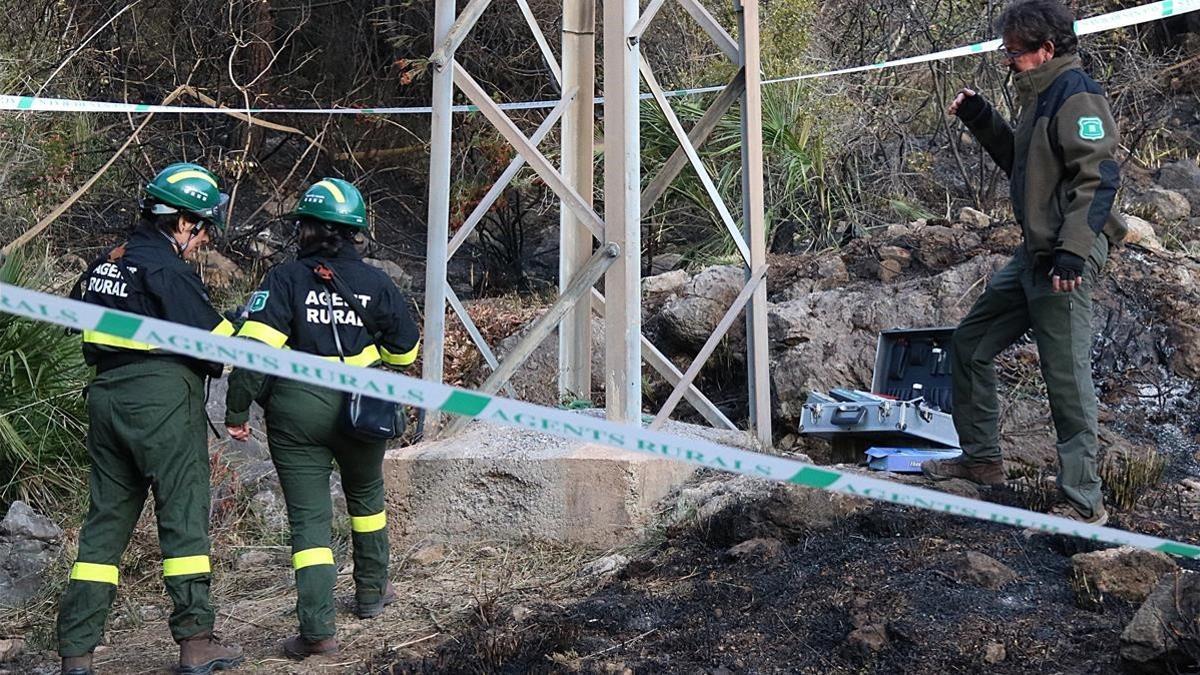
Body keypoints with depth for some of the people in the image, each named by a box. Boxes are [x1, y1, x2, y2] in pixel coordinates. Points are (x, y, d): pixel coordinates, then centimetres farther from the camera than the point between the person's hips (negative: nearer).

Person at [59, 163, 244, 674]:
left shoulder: (104, 264, 16)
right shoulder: (167, 269, -11)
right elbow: (210, 340, -15)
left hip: (106, 397, 8)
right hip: (161, 400, -8)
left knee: (106, 517, 10)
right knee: (184, 514, -2)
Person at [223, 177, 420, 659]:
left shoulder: (285, 279, -8)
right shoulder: (374, 282, 1)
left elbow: (255, 345, -17)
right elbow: (405, 349, 9)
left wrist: (237, 411, -10)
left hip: (296, 411, -2)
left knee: (308, 517, 2)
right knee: (365, 496, 26)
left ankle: (317, 629, -7)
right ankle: (371, 593, 40)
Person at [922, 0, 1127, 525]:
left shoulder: (1076, 95, -13)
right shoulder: (1041, 97, 17)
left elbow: (1098, 177, -21)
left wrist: (1073, 251, -29)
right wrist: (982, 121, 16)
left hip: (1064, 263, -10)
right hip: (1033, 256, 10)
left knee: (1067, 379, -6)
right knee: (970, 342, 16)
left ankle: (1084, 504, 3)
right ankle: (982, 459, 28)